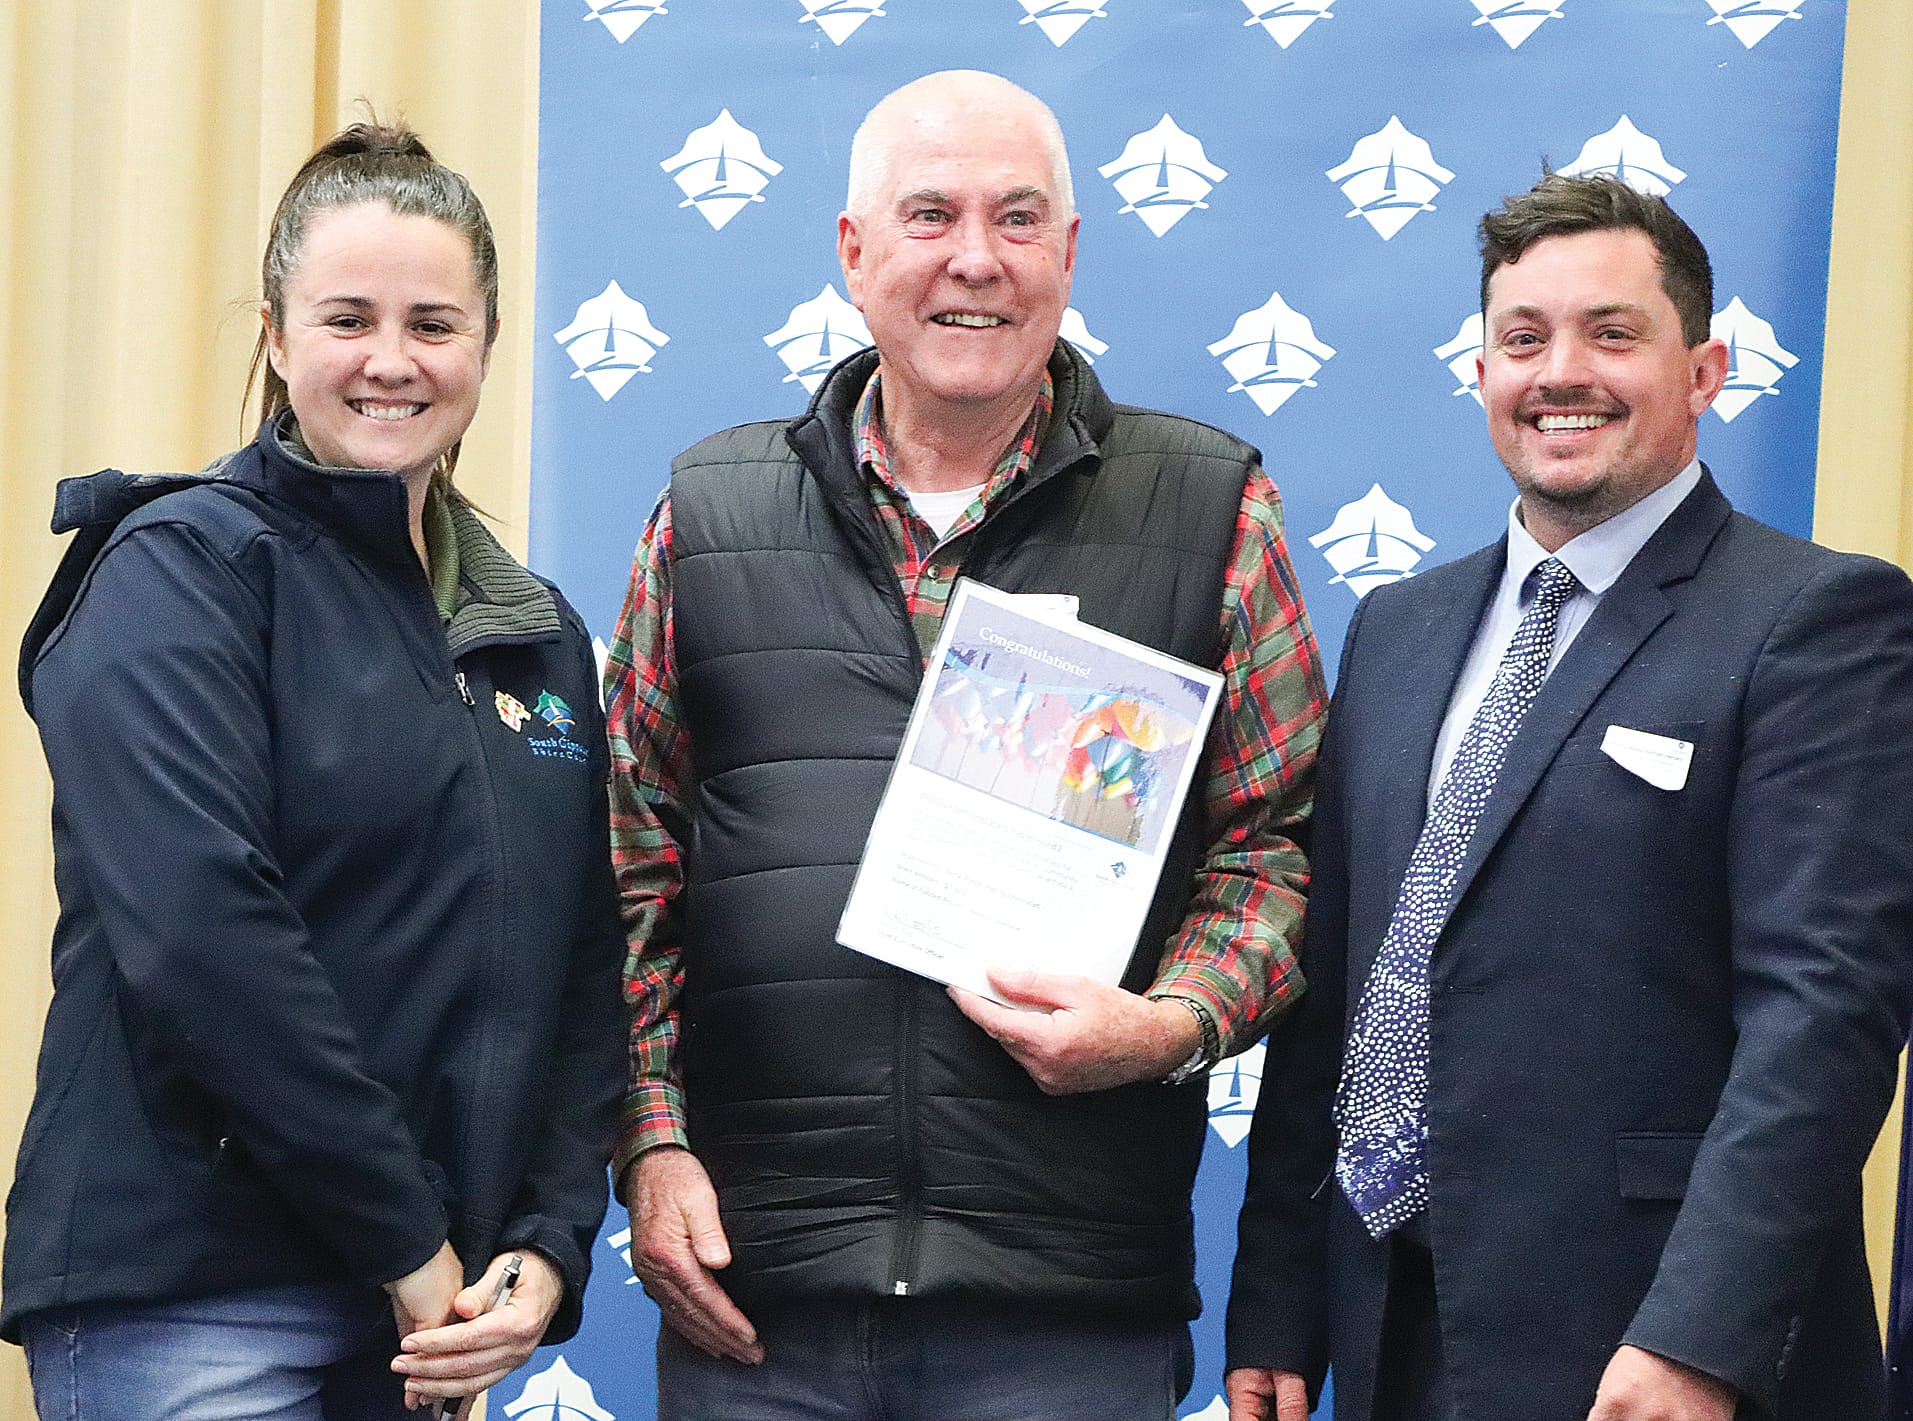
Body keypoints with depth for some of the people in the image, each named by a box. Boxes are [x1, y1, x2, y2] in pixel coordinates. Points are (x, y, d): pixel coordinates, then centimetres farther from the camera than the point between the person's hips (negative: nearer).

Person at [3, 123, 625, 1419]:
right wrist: (410, 1237, -16)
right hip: (187, 1303, -6)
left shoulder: (539, 632, 14)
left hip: (425, 1307, 6)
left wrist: (550, 1244, -2)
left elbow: (587, 971, 12)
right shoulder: (184, 569, -6)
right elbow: (198, 935, -18)